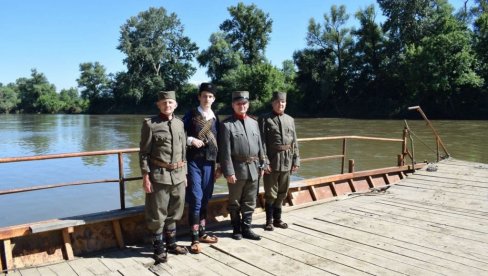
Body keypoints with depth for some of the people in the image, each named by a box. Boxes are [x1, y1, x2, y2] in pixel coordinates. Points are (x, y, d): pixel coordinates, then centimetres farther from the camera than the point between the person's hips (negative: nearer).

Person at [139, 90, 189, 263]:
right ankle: (159, 249, 18)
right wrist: (145, 176, -11)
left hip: (178, 175, 5)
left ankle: (171, 244, 30)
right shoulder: (150, 124, -5)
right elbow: (144, 152, -6)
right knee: (157, 215, 4)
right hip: (159, 175, -5)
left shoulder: (180, 124, 10)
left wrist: (184, 174, 13)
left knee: (174, 212, 15)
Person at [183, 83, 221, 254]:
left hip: (209, 163, 4)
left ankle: (202, 233, 24)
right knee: (195, 199, -4)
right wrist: (191, 140, -17)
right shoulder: (190, 115, 0)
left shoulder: (215, 118, 10)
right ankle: (195, 238, 4)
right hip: (193, 162, -4)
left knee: (205, 199, 11)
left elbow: (218, 143, 12)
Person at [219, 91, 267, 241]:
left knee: (250, 202, 12)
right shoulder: (227, 124, -7)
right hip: (237, 169, -5)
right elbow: (225, 151, -12)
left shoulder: (254, 123, 11)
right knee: (235, 203, 10)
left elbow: (260, 146, 14)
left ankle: (246, 228, 24)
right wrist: (229, 172, -15)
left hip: (253, 168, 5)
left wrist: (262, 165, 10)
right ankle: (237, 229, 24)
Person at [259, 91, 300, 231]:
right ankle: (269, 221, 17)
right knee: (271, 193, 4)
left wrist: (296, 160, 6)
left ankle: (277, 219, 27)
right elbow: (262, 142, -10)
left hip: (287, 162, 5)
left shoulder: (290, 120, 11)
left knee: (282, 192, 14)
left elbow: (294, 142, 12)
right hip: (272, 161, -5)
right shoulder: (265, 119, -4)